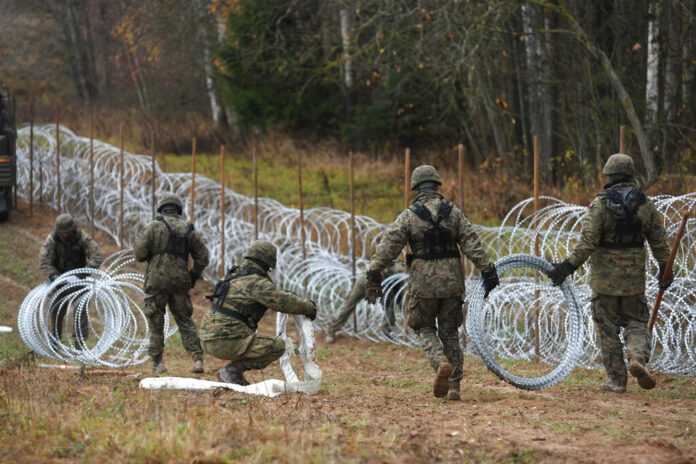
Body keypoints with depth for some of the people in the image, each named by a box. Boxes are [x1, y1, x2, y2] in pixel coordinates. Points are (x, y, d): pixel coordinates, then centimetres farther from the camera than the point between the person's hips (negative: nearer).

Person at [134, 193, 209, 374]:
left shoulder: (153, 226, -3)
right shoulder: (188, 229, 7)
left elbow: (139, 253, -9)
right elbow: (202, 257, 7)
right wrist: (193, 277, 20)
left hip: (157, 280, -3)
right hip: (180, 282, 3)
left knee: (156, 323, 5)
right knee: (185, 321, 11)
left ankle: (157, 363, 3)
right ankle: (197, 358, 0)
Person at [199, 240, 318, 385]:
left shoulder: (235, 275, 18)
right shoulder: (257, 283, -10)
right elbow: (287, 302, -13)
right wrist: (309, 308, 7)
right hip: (227, 342, -9)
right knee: (278, 346, -6)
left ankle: (233, 371, 14)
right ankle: (233, 370, -6)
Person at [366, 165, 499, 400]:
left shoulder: (409, 216, -5)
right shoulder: (453, 212, 2)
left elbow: (387, 247, -10)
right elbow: (473, 245, 0)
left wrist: (373, 276, -8)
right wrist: (488, 271, 3)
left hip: (423, 282, -2)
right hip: (452, 281, 2)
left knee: (425, 330, 14)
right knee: (449, 332, 13)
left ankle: (441, 363, -16)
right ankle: (453, 387, 9)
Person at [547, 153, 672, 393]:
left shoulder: (600, 203, -10)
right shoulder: (645, 204, 1)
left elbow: (588, 242, -17)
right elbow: (659, 241, 5)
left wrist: (569, 265, -11)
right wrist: (665, 268, 18)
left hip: (605, 277, -2)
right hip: (634, 277, 2)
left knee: (608, 328, 6)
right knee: (636, 322, 14)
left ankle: (617, 380, 5)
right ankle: (637, 357, -15)